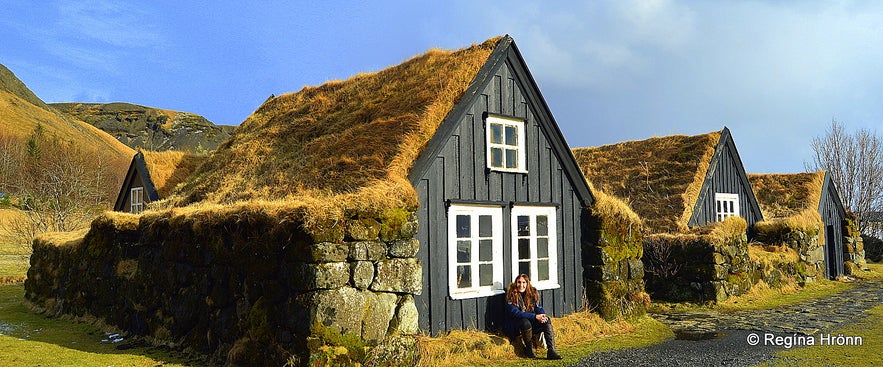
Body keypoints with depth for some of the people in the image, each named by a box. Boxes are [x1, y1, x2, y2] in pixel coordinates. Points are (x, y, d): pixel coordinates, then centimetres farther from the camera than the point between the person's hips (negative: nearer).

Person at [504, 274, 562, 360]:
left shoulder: (532, 293, 4)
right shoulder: (511, 295, -14)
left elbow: (538, 308, 3)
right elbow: (514, 313, -24)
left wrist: (542, 316, -22)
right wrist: (535, 316, -30)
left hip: (531, 323, 5)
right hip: (515, 326, -5)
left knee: (547, 320, -19)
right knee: (526, 322, -36)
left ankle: (551, 351, -28)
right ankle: (528, 350, -14)